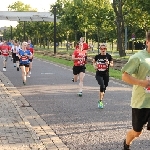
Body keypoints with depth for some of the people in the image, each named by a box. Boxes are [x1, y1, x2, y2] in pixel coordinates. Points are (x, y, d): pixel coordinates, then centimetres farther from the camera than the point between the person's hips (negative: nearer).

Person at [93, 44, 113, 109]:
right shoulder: (97, 56, -2)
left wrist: (109, 63, -16)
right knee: (102, 86, -23)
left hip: (106, 74, 2)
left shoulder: (109, 56, -3)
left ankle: (100, 101, 28)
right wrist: (94, 66, -3)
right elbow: (94, 62, 16)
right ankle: (100, 101, -13)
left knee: (104, 88, 9)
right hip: (99, 74, -2)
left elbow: (112, 64, 5)